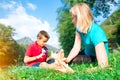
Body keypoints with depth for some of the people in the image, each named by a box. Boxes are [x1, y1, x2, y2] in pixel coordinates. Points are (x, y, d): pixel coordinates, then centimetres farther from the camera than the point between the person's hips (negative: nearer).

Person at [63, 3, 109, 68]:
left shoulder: (96, 33, -36)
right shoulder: (79, 28, -11)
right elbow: (76, 47, -19)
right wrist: (67, 60, -35)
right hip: (87, 53, 7)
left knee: (72, 60, -22)